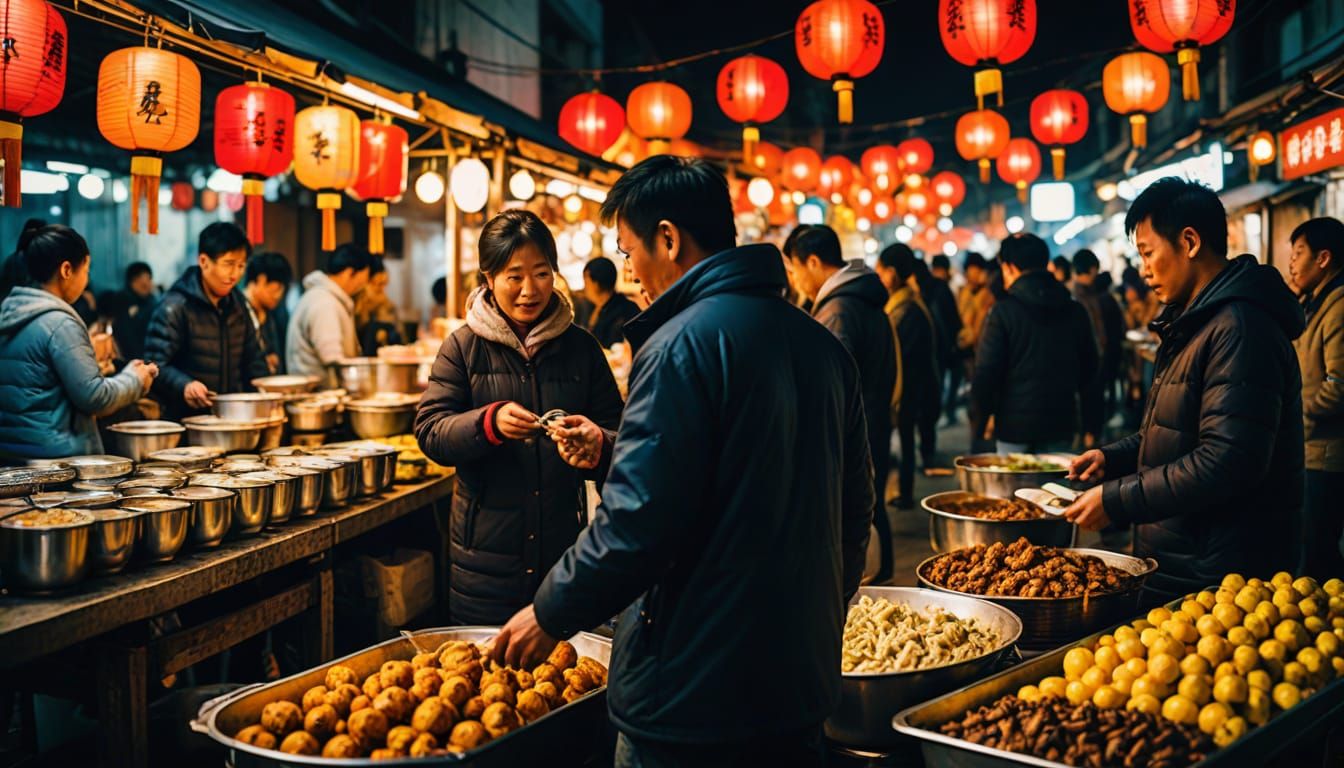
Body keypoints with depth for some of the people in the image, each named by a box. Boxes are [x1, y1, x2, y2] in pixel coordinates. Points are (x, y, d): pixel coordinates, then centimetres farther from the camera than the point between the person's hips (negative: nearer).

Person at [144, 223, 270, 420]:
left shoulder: (236, 305, 12)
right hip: (185, 418, -6)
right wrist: (184, 385, -34)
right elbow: (155, 364, -16)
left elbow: (252, 356, 20)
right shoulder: (175, 307, -10)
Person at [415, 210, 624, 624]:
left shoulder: (580, 346, 5)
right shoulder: (464, 346, 2)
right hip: (487, 548, -1)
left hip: (564, 543, 1)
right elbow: (429, 431, -4)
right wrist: (489, 422, -23)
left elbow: (615, 431, 6)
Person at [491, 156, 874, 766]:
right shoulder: (822, 344, 7)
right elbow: (853, 509, 14)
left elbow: (635, 525, -22)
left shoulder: (684, 344, -18)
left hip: (693, 699, -8)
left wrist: (551, 614, -7)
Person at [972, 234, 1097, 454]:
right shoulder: (1075, 311, 5)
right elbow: (1089, 367, 13)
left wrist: (986, 411, 3)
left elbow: (986, 370, -12)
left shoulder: (1003, 310, -10)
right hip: (1061, 421, 4)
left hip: (1014, 423, -4)